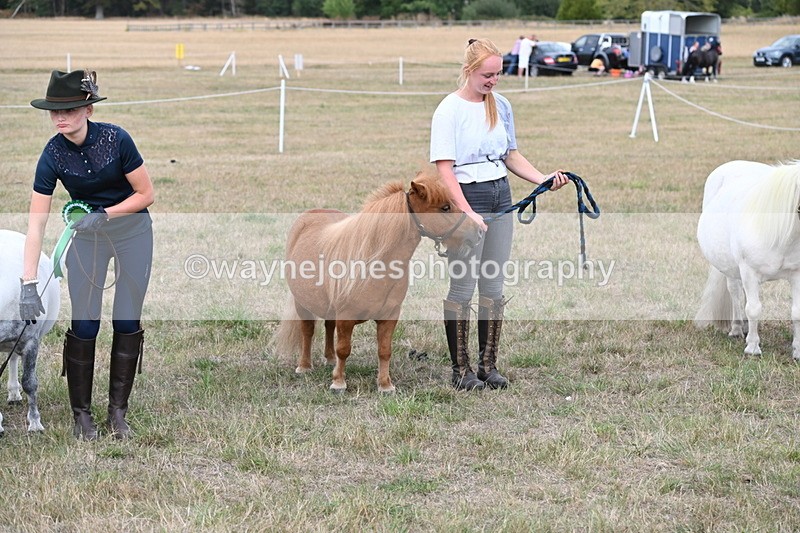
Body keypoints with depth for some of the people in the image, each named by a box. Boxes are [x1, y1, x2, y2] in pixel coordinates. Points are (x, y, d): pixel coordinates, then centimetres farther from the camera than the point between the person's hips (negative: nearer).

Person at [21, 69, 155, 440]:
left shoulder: (115, 139, -23)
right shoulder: (53, 155, -19)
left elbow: (146, 194, -13)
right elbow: (36, 223, -19)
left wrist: (104, 215, -25)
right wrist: (29, 284, -24)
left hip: (131, 231, -1)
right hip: (86, 236, 1)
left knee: (127, 323, 1)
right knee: (84, 325, -3)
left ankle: (118, 411, 13)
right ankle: (81, 413, 12)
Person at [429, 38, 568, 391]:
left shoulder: (500, 105, 9)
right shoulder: (450, 110, -10)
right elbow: (444, 168, -16)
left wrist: (543, 179, 1)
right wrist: (467, 213, -25)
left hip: (500, 196, 6)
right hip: (466, 197, -6)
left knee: (493, 286, 9)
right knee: (463, 287, -1)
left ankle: (488, 365, 17)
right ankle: (461, 369, 8)